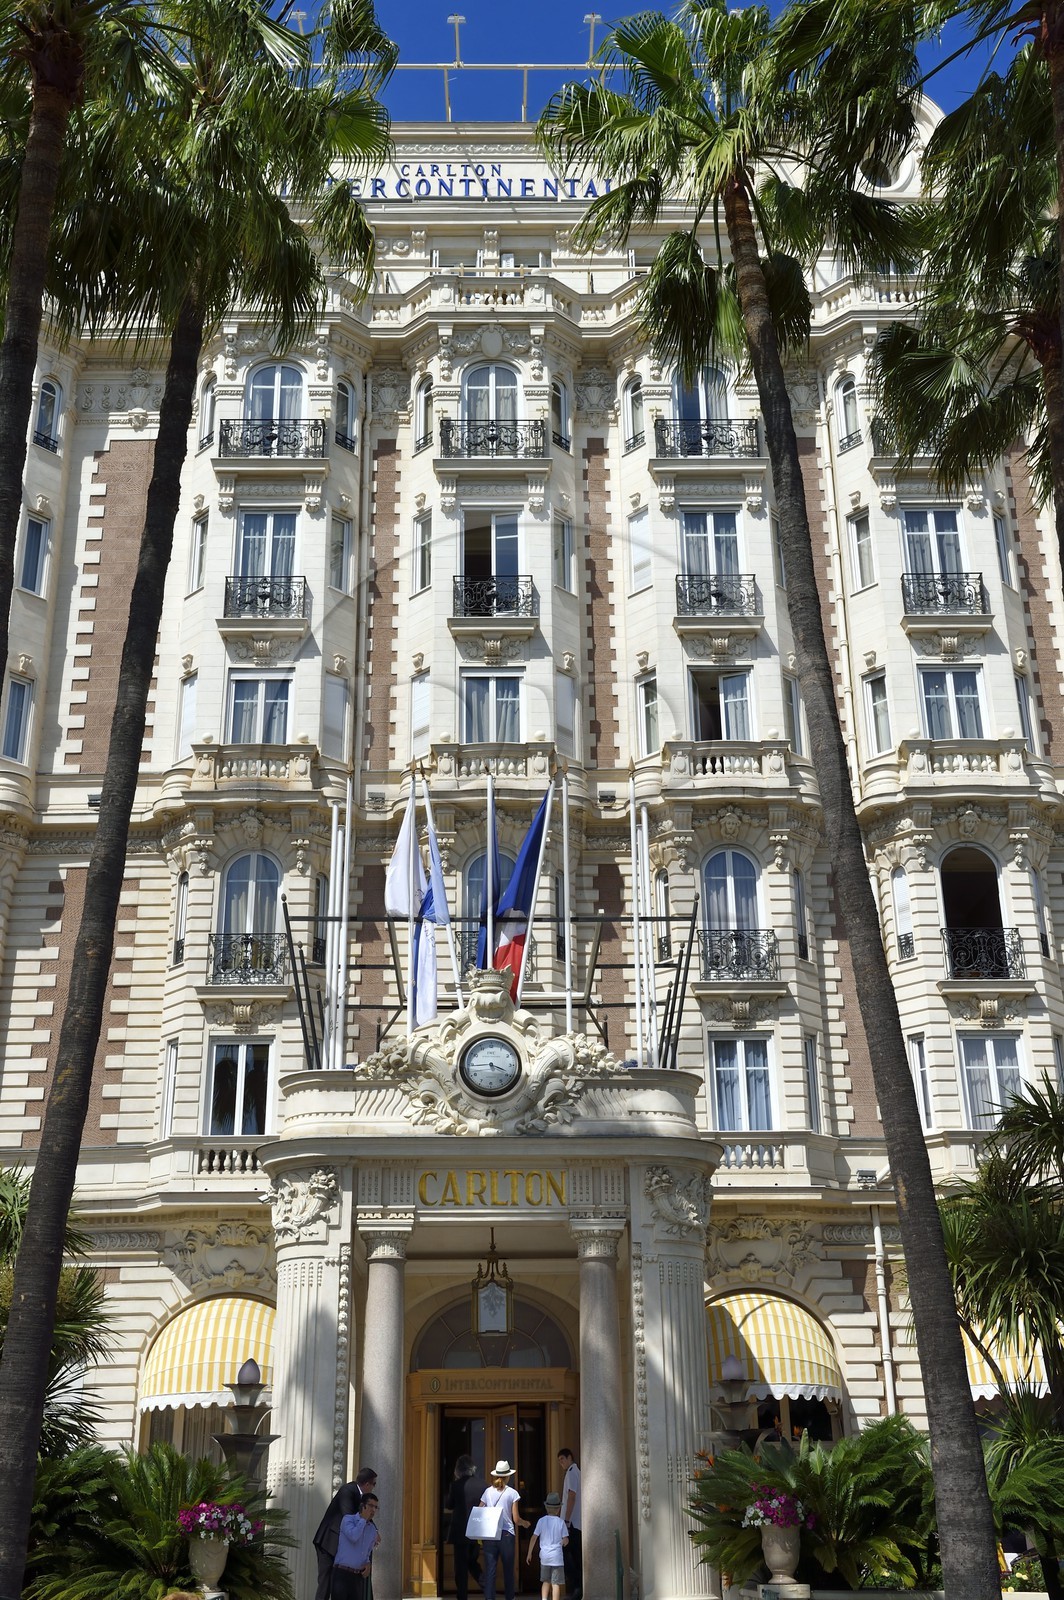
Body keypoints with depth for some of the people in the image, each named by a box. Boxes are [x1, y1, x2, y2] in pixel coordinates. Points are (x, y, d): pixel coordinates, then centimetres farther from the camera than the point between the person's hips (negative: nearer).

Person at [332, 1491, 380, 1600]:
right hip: (342, 1572, -5)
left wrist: (368, 1563, 6)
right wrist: (363, 1519, -8)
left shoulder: (373, 1529, 16)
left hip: (359, 1575, 5)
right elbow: (353, 1536, -20)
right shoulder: (348, 1519, 0)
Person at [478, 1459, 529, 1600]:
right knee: (508, 1570, 13)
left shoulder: (488, 1491, 5)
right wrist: (525, 1524, 19)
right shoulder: (512, 1493, -2)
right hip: (507, 1535, -2)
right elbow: (516, 1520, -2)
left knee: (490, 1570, 2)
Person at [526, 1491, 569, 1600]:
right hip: (557, 1556, -2)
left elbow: (534, 1538, -1)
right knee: (556, 1583, 1)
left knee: (546, 1581, 18)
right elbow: (566, 1540, -3)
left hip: (544, 1556, 2)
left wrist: (529, 1553, 7)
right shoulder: (560, 1522, -3)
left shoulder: (542, 1521, 0)